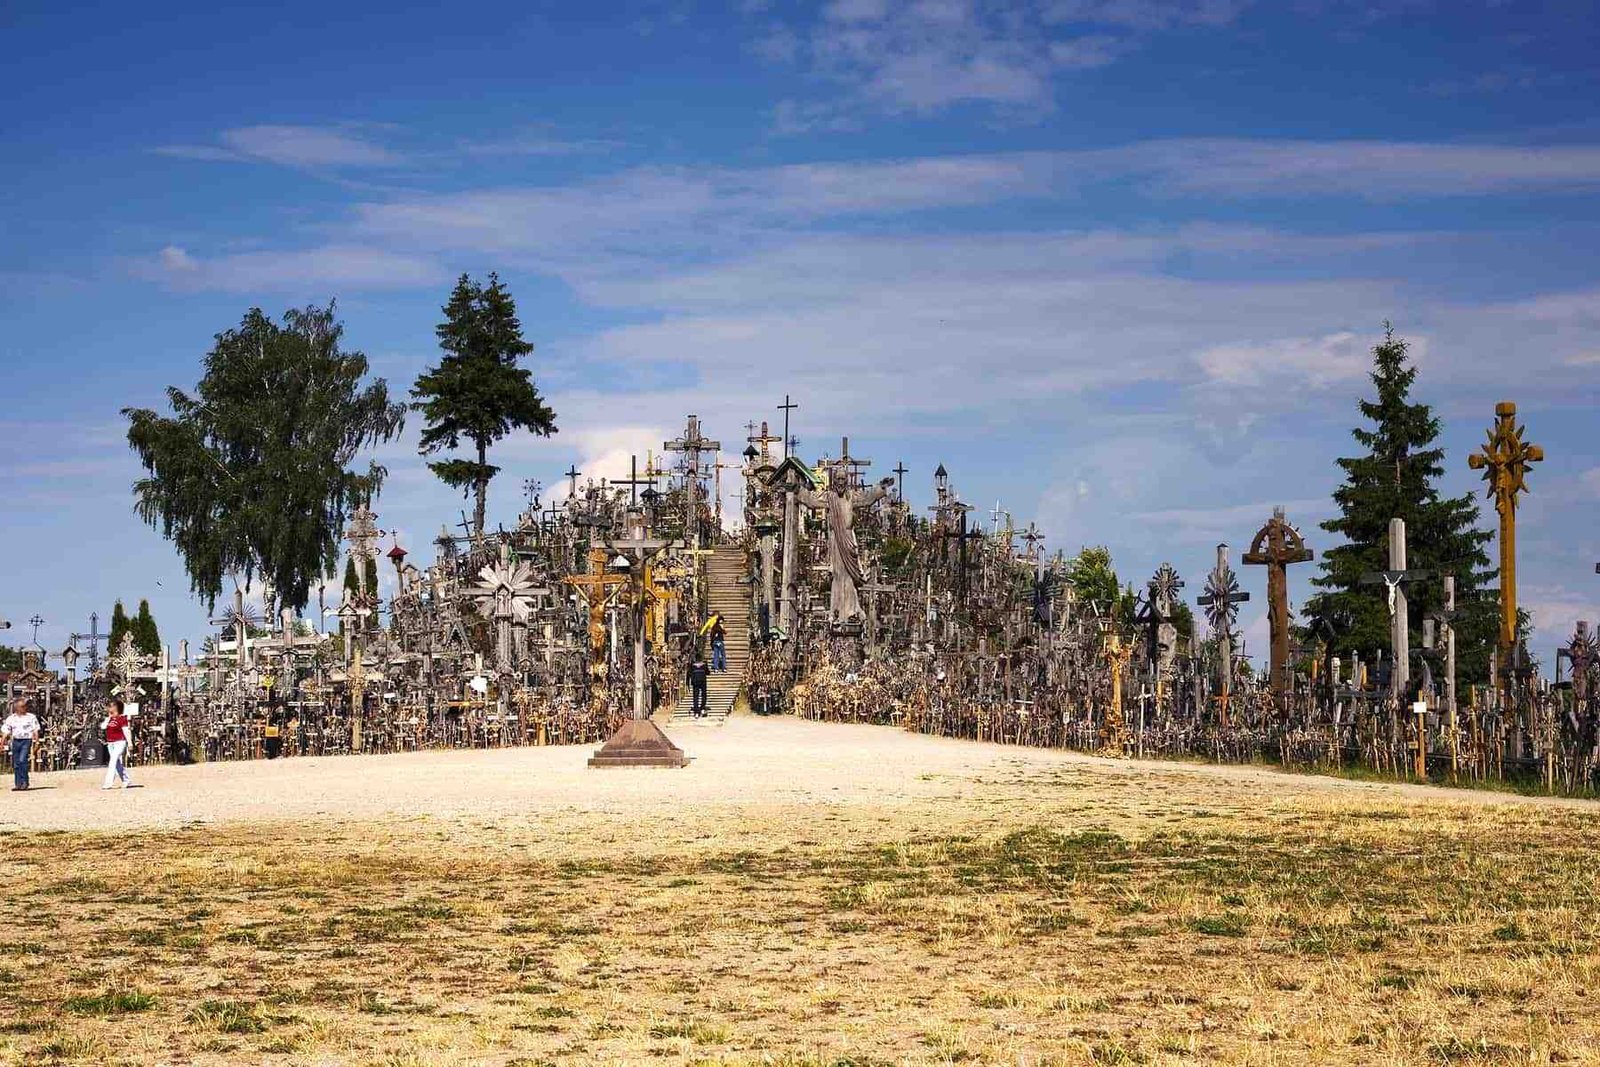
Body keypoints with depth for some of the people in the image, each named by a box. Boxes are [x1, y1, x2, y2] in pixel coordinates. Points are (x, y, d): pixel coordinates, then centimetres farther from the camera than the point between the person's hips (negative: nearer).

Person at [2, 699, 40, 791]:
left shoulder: (31, 717, 1)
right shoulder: (10, 718, 9)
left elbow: (35, 731, 2)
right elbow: (5, 732, 10)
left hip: (26, 740, -4)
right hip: (15, 741, 4)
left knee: (22, 760, -19)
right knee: (15, 764, 4)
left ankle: (24, 782, -11)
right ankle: (18, 784, 12)